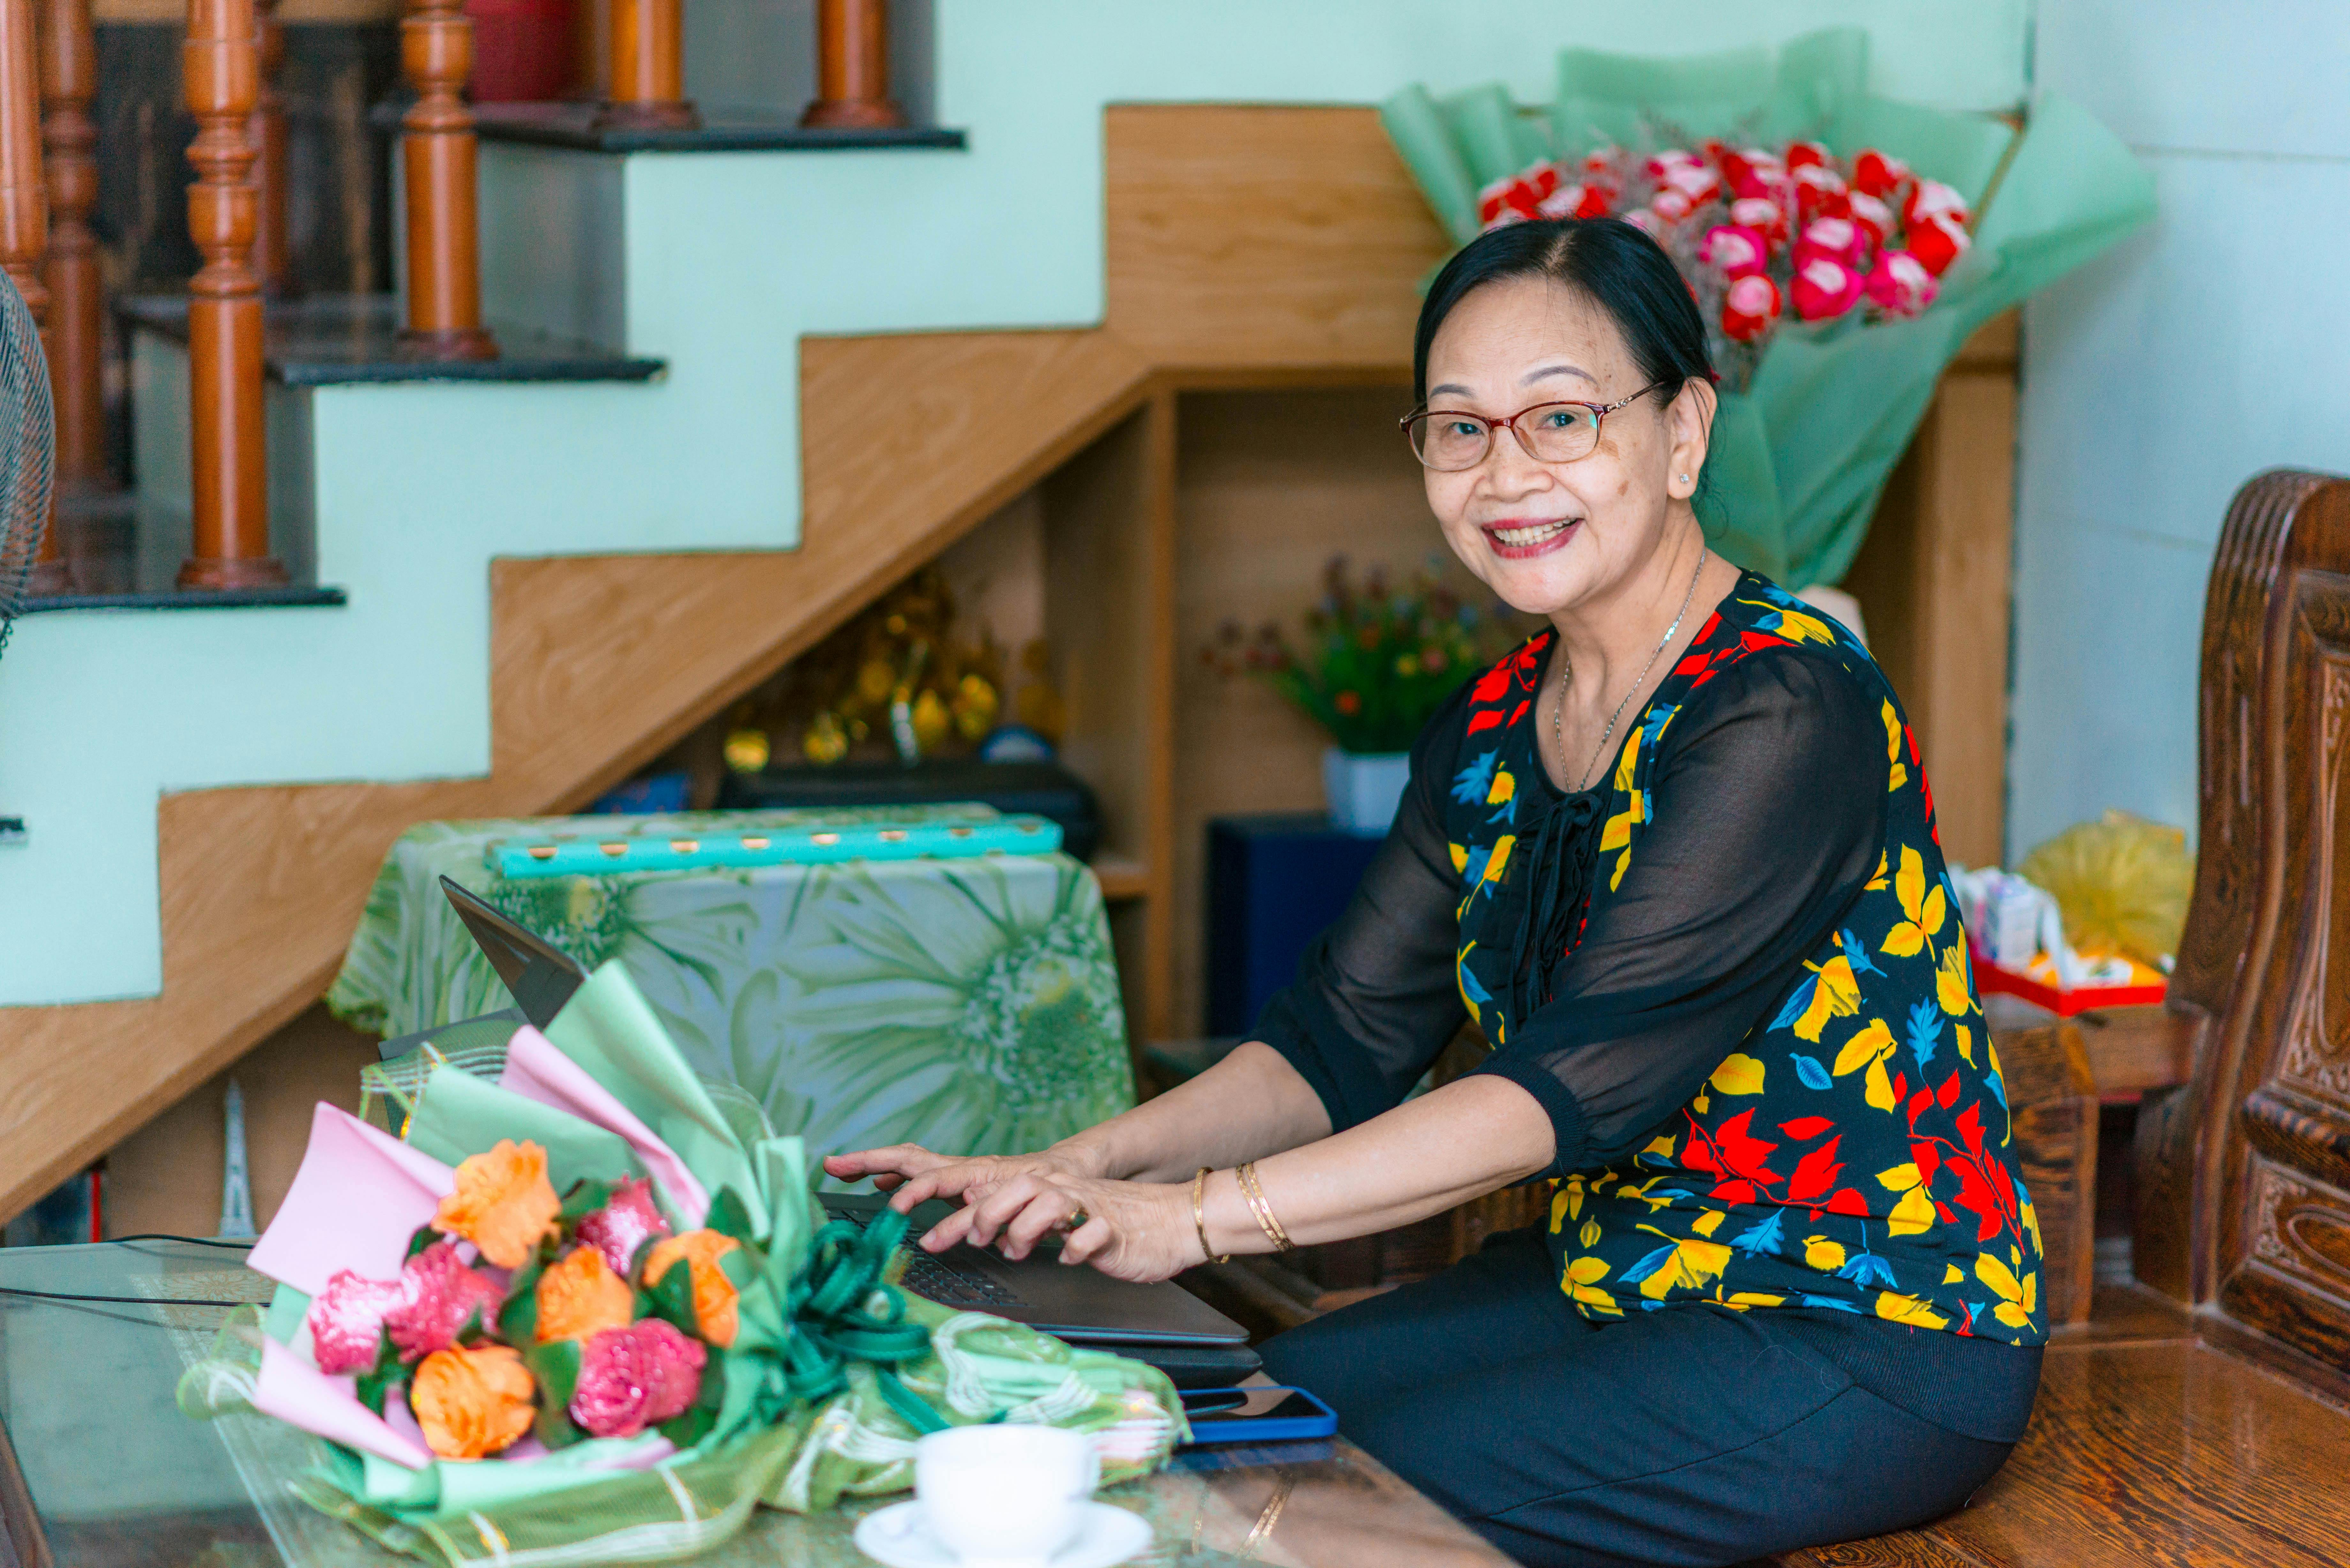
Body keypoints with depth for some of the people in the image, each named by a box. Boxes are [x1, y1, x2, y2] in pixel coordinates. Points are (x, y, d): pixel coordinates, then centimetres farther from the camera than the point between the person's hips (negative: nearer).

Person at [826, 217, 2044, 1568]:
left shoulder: (1787, 714, -21)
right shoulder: (1492, 734, 6)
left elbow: (1583, 1076, -28)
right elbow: (1342, 1043, 6)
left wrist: (1208, 1214, -32)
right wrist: (1078, 1172, -11)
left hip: (1874, 1344, -8)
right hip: (1623, 1280, 8)